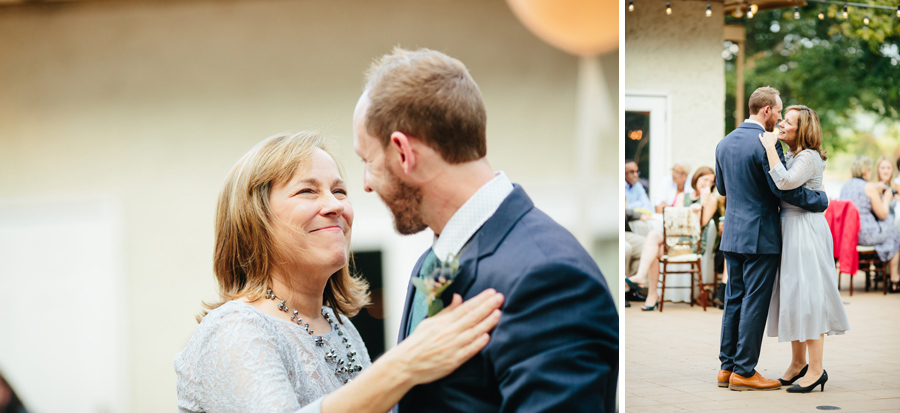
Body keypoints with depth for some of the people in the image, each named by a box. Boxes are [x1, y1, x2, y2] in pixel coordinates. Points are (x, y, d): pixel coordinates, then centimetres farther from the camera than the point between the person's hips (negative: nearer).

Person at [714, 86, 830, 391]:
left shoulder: (724, 143, 10)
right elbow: (783, 188, -18)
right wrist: (820, 200, -7)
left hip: (732, 235, 8)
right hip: (760, 236, -8)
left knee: (734, 300, 12)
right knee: (754, 303, -2)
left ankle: (727, 367, 16)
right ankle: (743, 372, 1)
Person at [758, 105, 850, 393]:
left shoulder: (809, 157, -13)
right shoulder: (788, 156, 15)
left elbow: (786, 182, -29)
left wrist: (770, 148, -22)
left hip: (805, 229, -9)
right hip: (787, 229, 9)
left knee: (806, 295, -8)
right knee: (792, 294, 12)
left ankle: (816, 369, -3)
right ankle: (797, 362, 22)